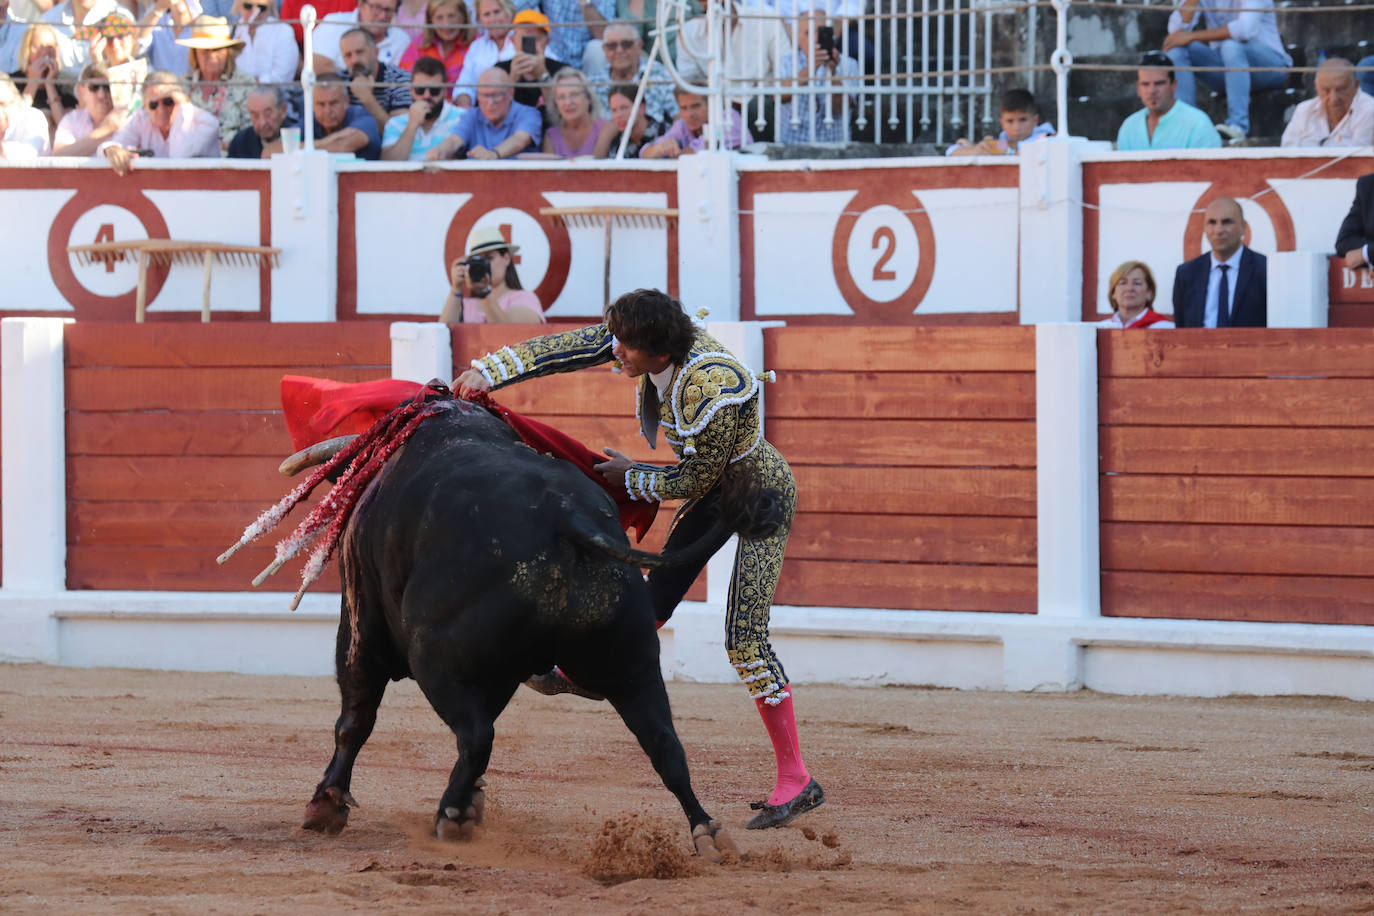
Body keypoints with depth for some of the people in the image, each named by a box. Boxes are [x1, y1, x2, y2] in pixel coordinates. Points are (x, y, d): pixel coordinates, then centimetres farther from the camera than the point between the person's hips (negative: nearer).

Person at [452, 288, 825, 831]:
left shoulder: (713, 395, -37)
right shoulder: (648, 341, -16)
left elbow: (690, 482, -24)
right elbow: (570, 349, -12)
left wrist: (629, 476, -9)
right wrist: (489, 371, -18)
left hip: (760, 496, -8)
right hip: (714, 487, 8)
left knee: (744, 639, -14)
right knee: (656, 601, 22)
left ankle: (795, 780, -9)